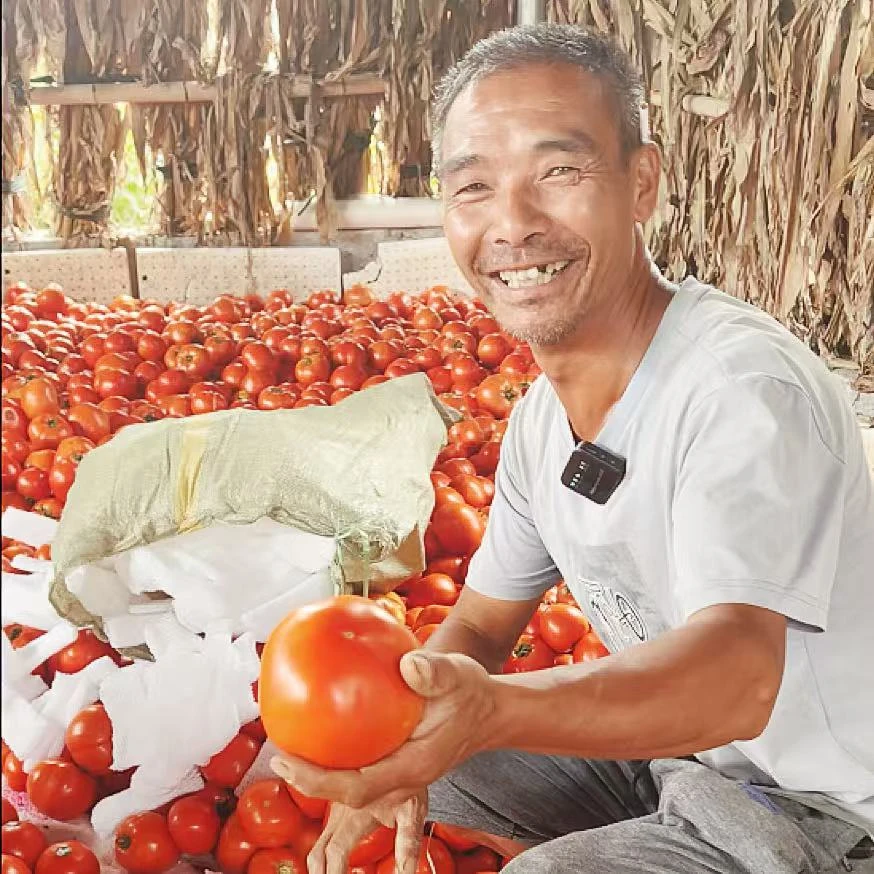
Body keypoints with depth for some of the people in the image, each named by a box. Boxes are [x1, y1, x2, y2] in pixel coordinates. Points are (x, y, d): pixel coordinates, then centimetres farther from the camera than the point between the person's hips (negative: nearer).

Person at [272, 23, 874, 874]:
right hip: (657, 749, 7)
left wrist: (493, 709, -54)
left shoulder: (745, 387, -27)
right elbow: (483, 617, 4)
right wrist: (406, 747, -13)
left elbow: (739, 670, -38)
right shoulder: (540, 417, -1)